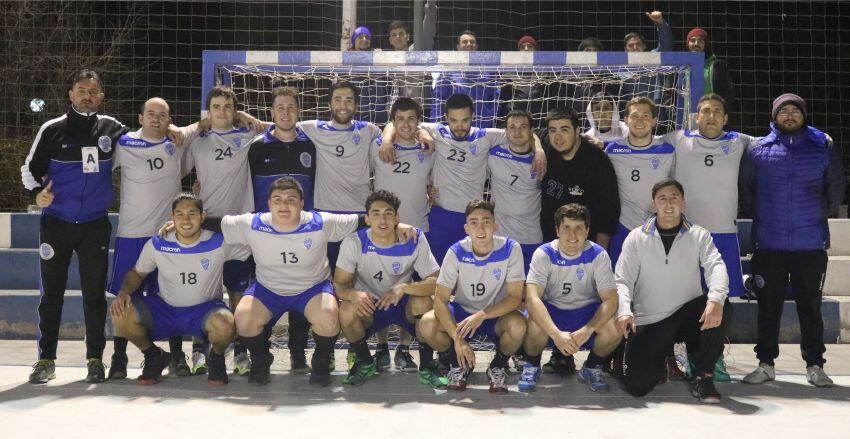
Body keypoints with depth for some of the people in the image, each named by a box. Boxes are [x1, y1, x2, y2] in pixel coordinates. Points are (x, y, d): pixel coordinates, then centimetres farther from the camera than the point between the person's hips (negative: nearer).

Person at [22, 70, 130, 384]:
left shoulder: (112, 128, 2)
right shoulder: (52, 129, -1)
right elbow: (30, 168, 7)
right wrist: (36, 192, -11)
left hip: (95, 225, 0)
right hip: (56, 223, 0)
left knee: (94, 293, 5)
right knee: (52, 293, 4)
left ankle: (95, 358, 14)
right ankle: (46, 359, 14)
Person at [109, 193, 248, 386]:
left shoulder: (220, 243, -13)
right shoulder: (157, 245, -7)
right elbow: (137, 273, 6)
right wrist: (123, 293, -14)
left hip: (205, 310, -2)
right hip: (164, 310, 3)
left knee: (225, 325, -38)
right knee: (121, 315, -23)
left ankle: (217, 358, 2)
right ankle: (154, 356, 8)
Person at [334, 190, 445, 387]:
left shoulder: (415, 240, -17)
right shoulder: (354, 242, -17)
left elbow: (436, 282, -22)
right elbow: (339, 285, -14)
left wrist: (403, 287, -40)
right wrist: (354, 294, -39)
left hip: (404, 305, 0)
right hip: (369, 306, 1)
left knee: (424, 303, -32)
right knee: (346, 310, -31)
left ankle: (427, 367, -9)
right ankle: (365, 362, 0)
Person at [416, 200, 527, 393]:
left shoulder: (511, 249, -18)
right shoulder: (457, 252, -17)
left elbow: (515, 297, -18)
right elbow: (440, 299, -18)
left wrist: (482, 315, -32)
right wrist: (457, 339, -31)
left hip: (496, 315, -1)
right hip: (462, 312, 1)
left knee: (517, 325, -35)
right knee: (426, 325, -27)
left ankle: (498, 365, 0)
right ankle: (460, 363, 4)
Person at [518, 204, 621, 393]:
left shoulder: (598, 255, -14)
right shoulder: (544, 254, -18)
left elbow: (610, 299, -19)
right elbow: (532, 298, -29)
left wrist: (588, 329, -37)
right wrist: (556, 334, -43)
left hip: (587, 311, 2)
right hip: (550, 310, -1)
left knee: (614, 330, -28)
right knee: (535, 326, -35)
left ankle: (592, 368, 5)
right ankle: (532, 366, 1)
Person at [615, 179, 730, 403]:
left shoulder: (699, 236, 2)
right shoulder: (636, 238, 1)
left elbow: (716, 266, -15)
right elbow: (622, 280, -3)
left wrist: (716, 298, -36)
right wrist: (624, 311, -24)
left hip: (687, 316, 1)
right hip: (648, 321, -1)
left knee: (722, 308, -31)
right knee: (637, 385, -16)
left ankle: (703, 376, -11)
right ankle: (660, 359, 22)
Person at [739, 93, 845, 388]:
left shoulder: (824, 148, 4)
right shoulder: (757, 150, 1)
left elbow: (836, 189, 12)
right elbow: (745, 190, 9)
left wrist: (821, 215, 9)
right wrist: (758, 216, 8)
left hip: (811, 244, 0)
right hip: (769, 244, 0)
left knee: (810, 306, 8)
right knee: (768, 306, 7)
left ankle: (815, 365, 18)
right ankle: (766, 363, 17)